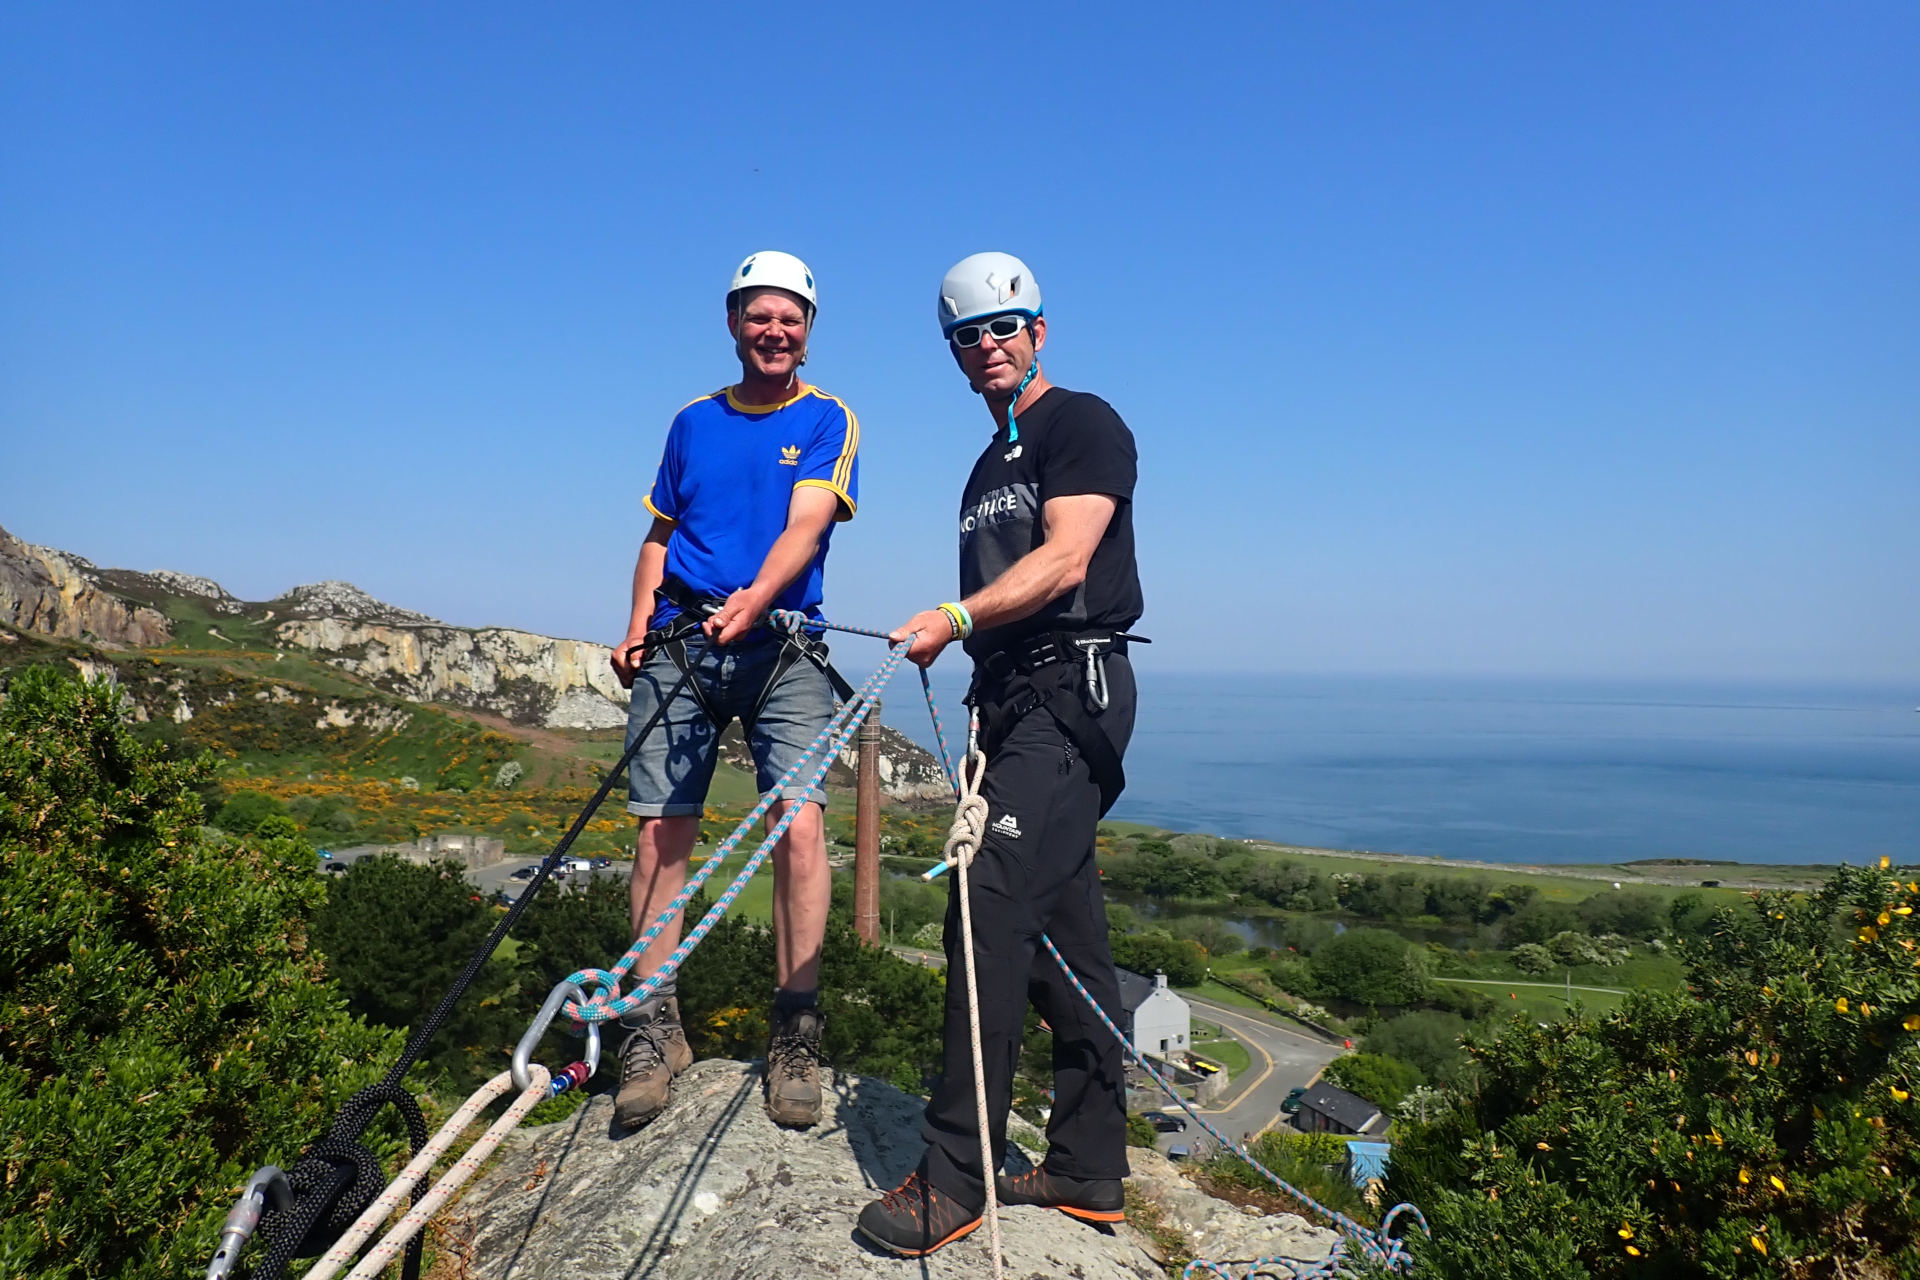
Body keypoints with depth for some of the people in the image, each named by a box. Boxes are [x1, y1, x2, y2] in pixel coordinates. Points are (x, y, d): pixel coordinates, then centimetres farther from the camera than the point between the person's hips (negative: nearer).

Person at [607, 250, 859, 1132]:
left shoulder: (828, 420, 6)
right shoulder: (693, 422, 17)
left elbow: (805, 527, -9)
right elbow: (661, 534, 20)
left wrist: (751, 601, -27)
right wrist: (639, 624, 5)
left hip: (782, 647, -3)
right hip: (678, 645, 3)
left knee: (800, 822, -16)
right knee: (661, 832, 0)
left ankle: (795, 1034, -4)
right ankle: (655, 1027, 13)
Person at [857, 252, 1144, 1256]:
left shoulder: (1083, 424, -1)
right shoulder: (989, 467, 25)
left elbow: (1064, 559, -16)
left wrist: (955, 618, -25)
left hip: (1070, 688, -9)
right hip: (1015, 701, 9)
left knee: (991, 906, -17)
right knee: (1061, 926, 8)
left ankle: (956, 1178, -10)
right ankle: (1087, 1170, 16)